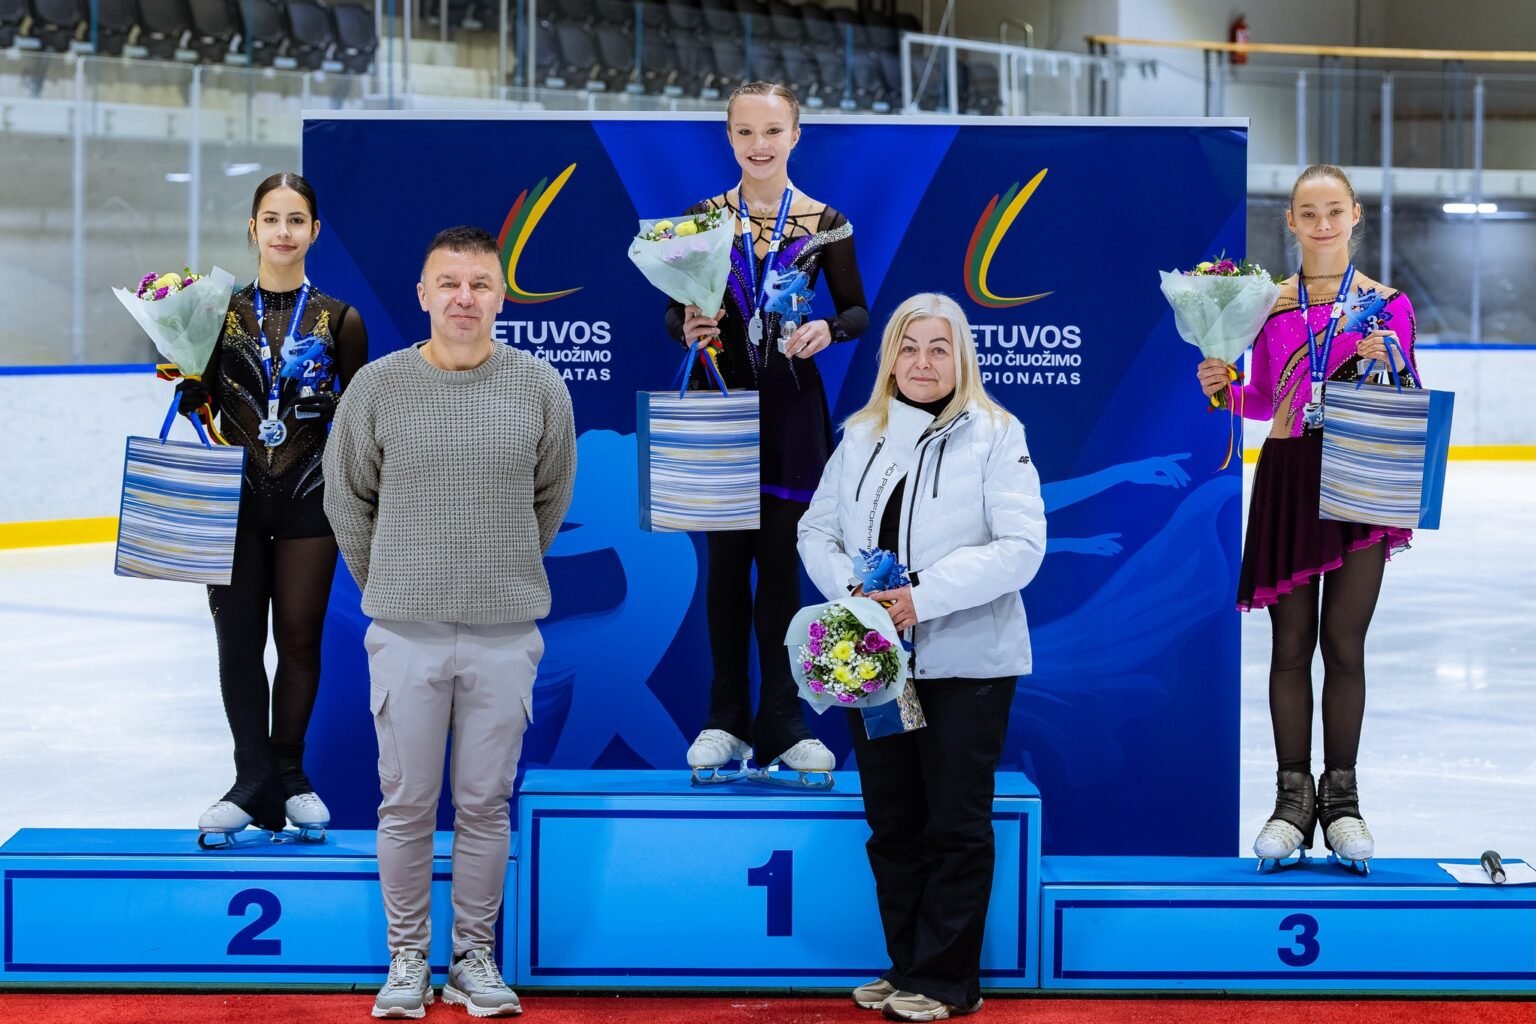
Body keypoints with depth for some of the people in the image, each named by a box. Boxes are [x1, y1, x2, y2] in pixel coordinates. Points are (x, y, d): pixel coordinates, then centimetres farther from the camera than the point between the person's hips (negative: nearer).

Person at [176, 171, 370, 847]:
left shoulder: (339, 321, 2)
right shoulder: (221, 311, 3)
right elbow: (195, 407, 6)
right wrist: (182, 370, -12)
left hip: (308, 500, 0)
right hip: (235, 497, 1)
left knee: (299, 639, 6)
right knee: (238, 641, 1)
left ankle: (287, 772, 20)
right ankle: (256, 782, 9)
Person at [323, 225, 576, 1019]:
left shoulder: (540, 388, -1)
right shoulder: (378, 386, -2)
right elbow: (347, 499, 8)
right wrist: (388, 588, 12)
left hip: (505, 636, 0)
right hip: (405, 634, 0)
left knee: (485, 805, 7)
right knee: (407, 805, 6)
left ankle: (476, 957, 18)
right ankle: (408, 957, 17)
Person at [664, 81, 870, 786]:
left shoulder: (825, 223, 1)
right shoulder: (701, 218, 3)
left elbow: (858, 310, 6)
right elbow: (675, 312, 7)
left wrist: (828, 329, -14)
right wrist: (686, 327, -15)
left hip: (790, 406, -1)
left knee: (782, 561, 1)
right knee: (726, 559, 4)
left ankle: (782, 726, 9)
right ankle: (726, 720, 13)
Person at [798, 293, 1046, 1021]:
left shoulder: (995, 436, -5)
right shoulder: (859, 436, 9)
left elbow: (1021, 547, -14)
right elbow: (817, 530, 11)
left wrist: (924, 596, -21)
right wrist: (850, 590, -10)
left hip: (964, 660, -5)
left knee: (955, 825, 2)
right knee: (891, 822, 11)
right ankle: (905, 965, 22)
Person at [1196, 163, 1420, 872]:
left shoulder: (1386, 303, 2)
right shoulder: (1270, 302, 7)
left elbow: (1408, 404, 3)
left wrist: (1387, 362, -16)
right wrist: (1224, 389, -5)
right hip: (1288, 474, 1)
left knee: (1344, 642, 2)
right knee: (1292, 643, 3)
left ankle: (1340, 796, 13)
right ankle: (1293, 795, 11)